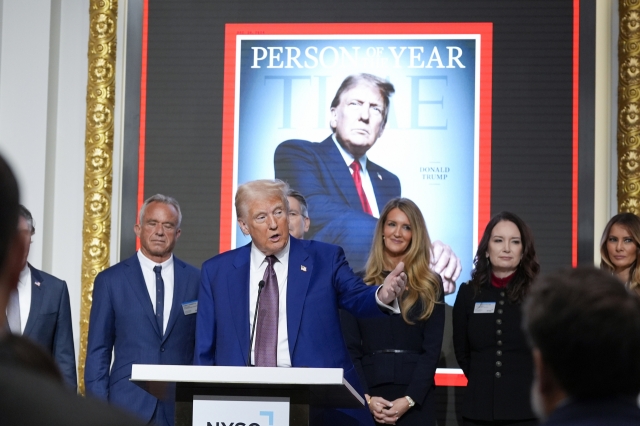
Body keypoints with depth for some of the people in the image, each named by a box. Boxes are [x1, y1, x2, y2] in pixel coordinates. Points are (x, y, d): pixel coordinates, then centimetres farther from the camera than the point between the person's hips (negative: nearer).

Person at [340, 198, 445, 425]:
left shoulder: (431, 286, 7)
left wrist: (409, 399, -11)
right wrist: (366, 397, -9)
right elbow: (349, 348, 4)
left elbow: (432, 349, 1)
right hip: (367, 398, 1)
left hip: (417, 399, -1)